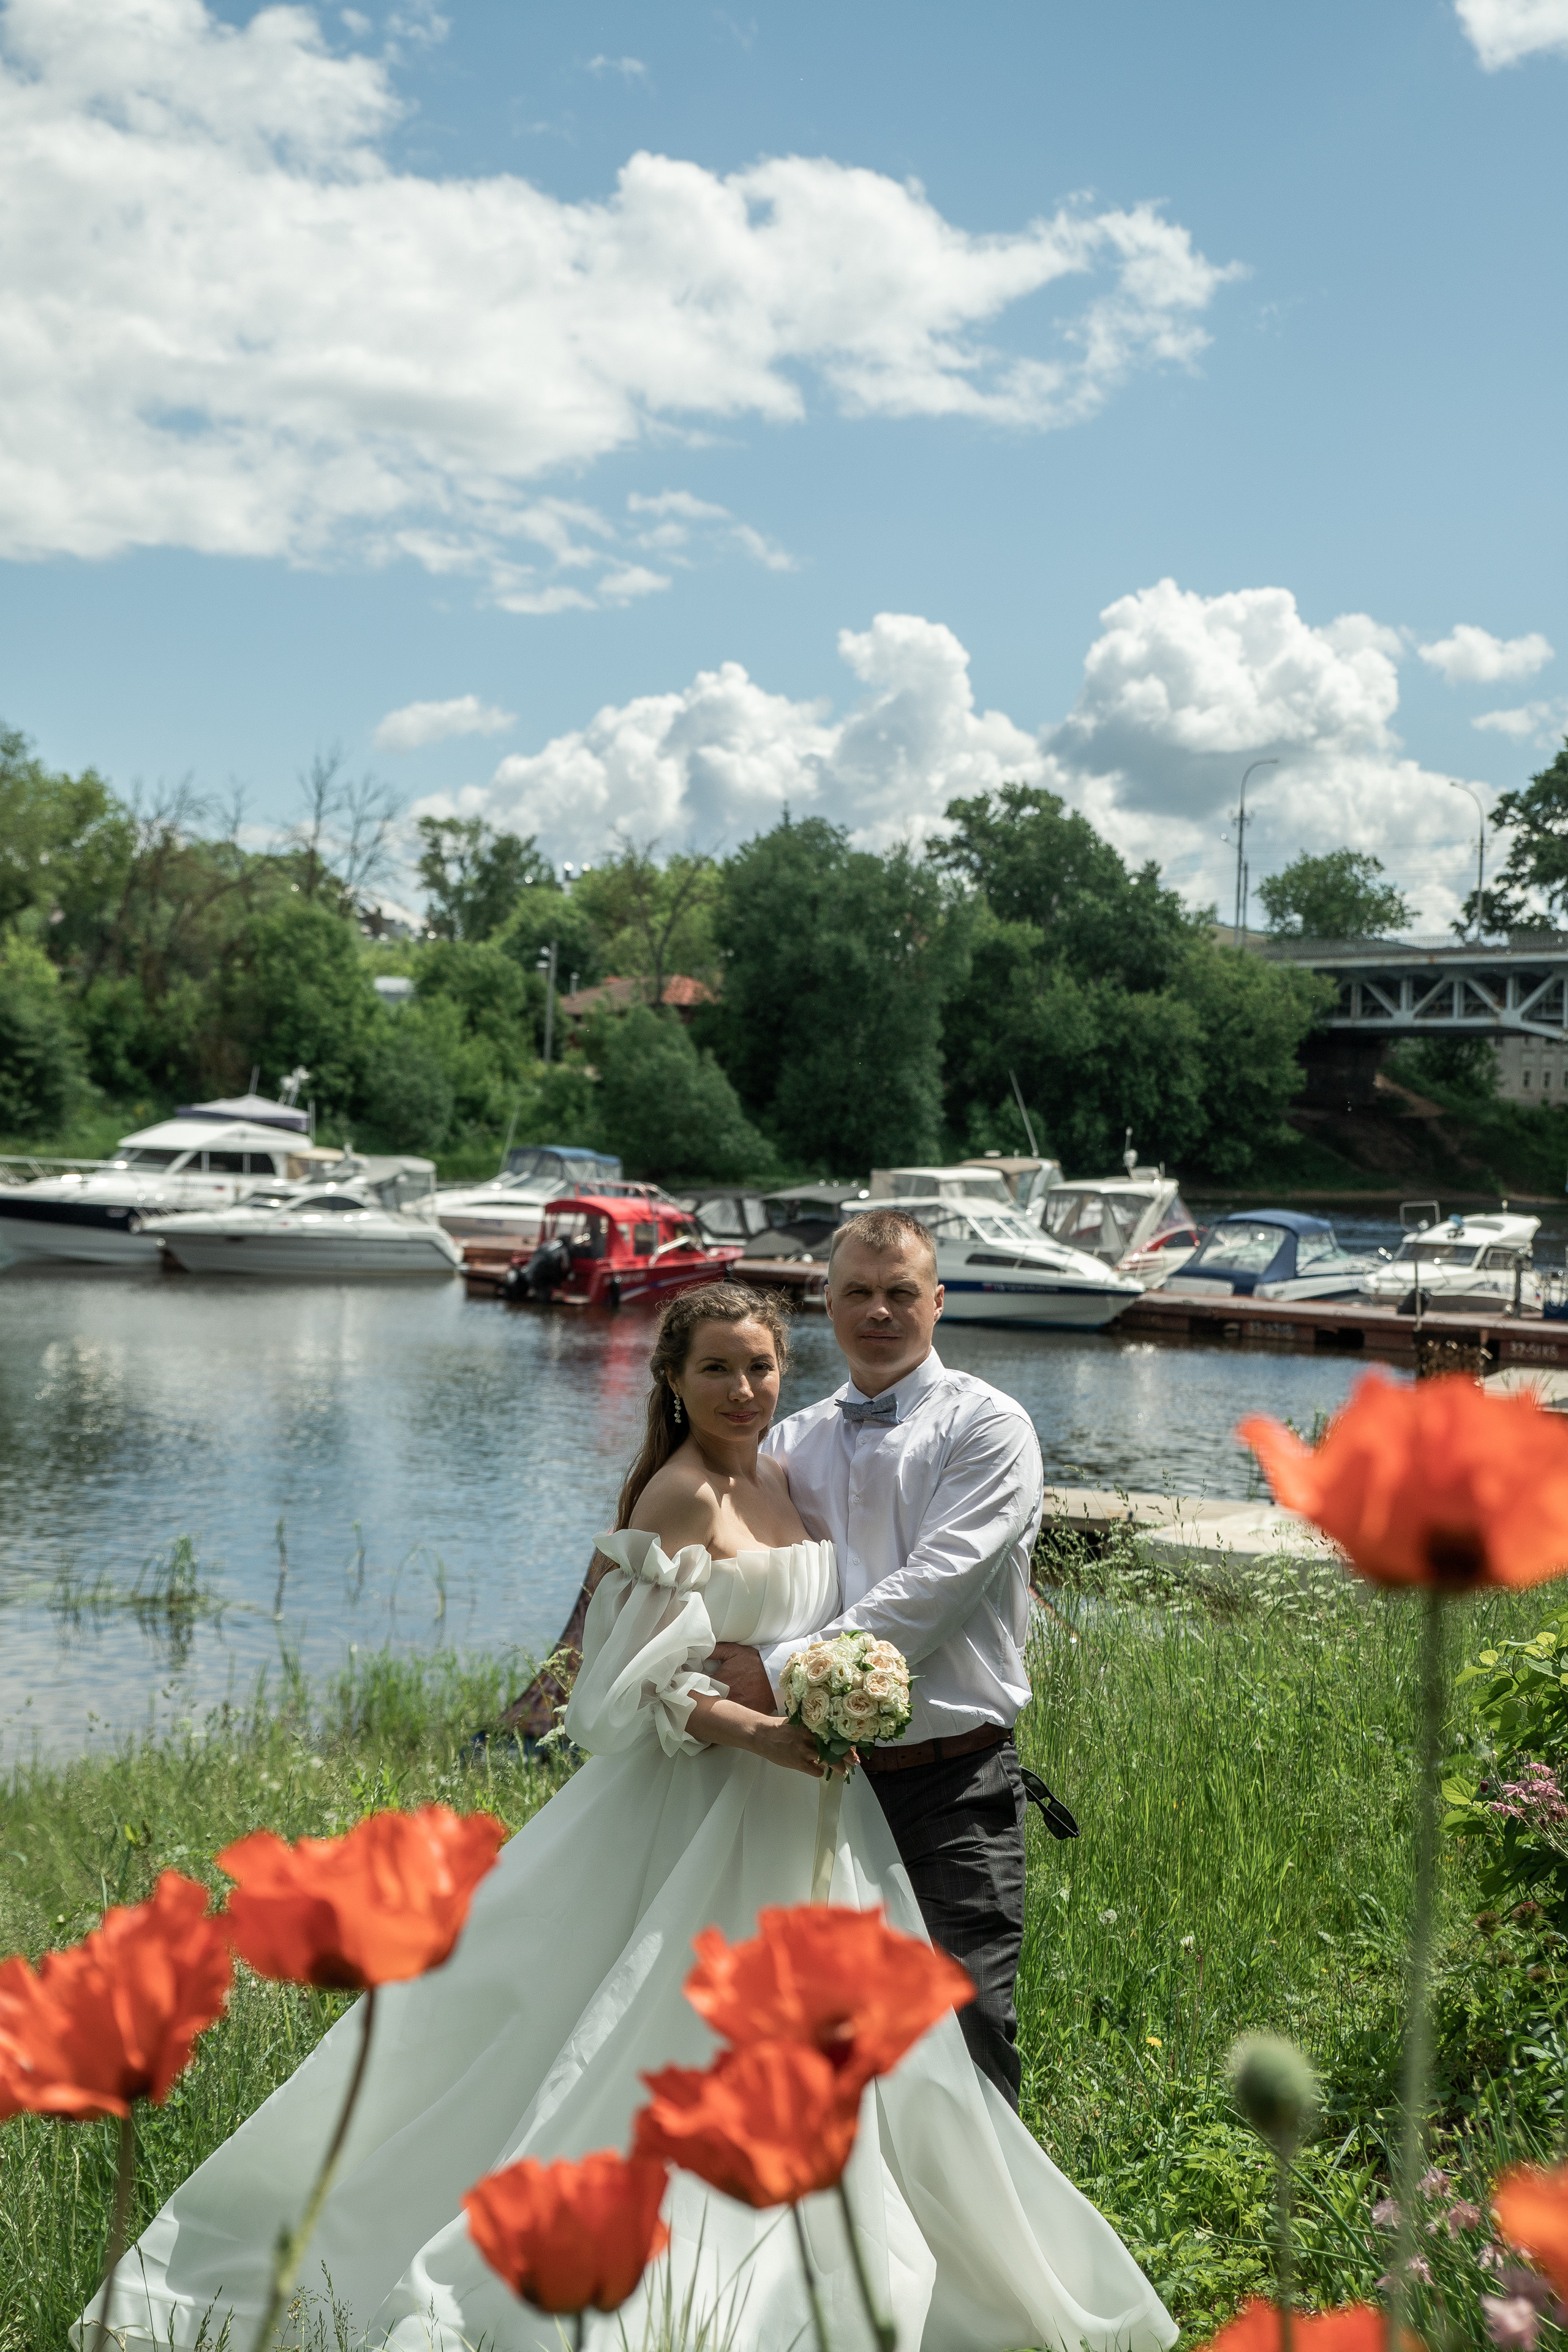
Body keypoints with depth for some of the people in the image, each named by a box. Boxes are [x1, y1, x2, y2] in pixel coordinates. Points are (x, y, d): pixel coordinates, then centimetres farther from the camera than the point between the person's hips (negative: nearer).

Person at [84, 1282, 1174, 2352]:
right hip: (705, 1803, -9)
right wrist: (761, 1731, -29)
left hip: (799, 1803, 9)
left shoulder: (782, 1475, 10)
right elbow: (650, 1680, -20)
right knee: (683, 2049, -3)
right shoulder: (681, 1495, -15)